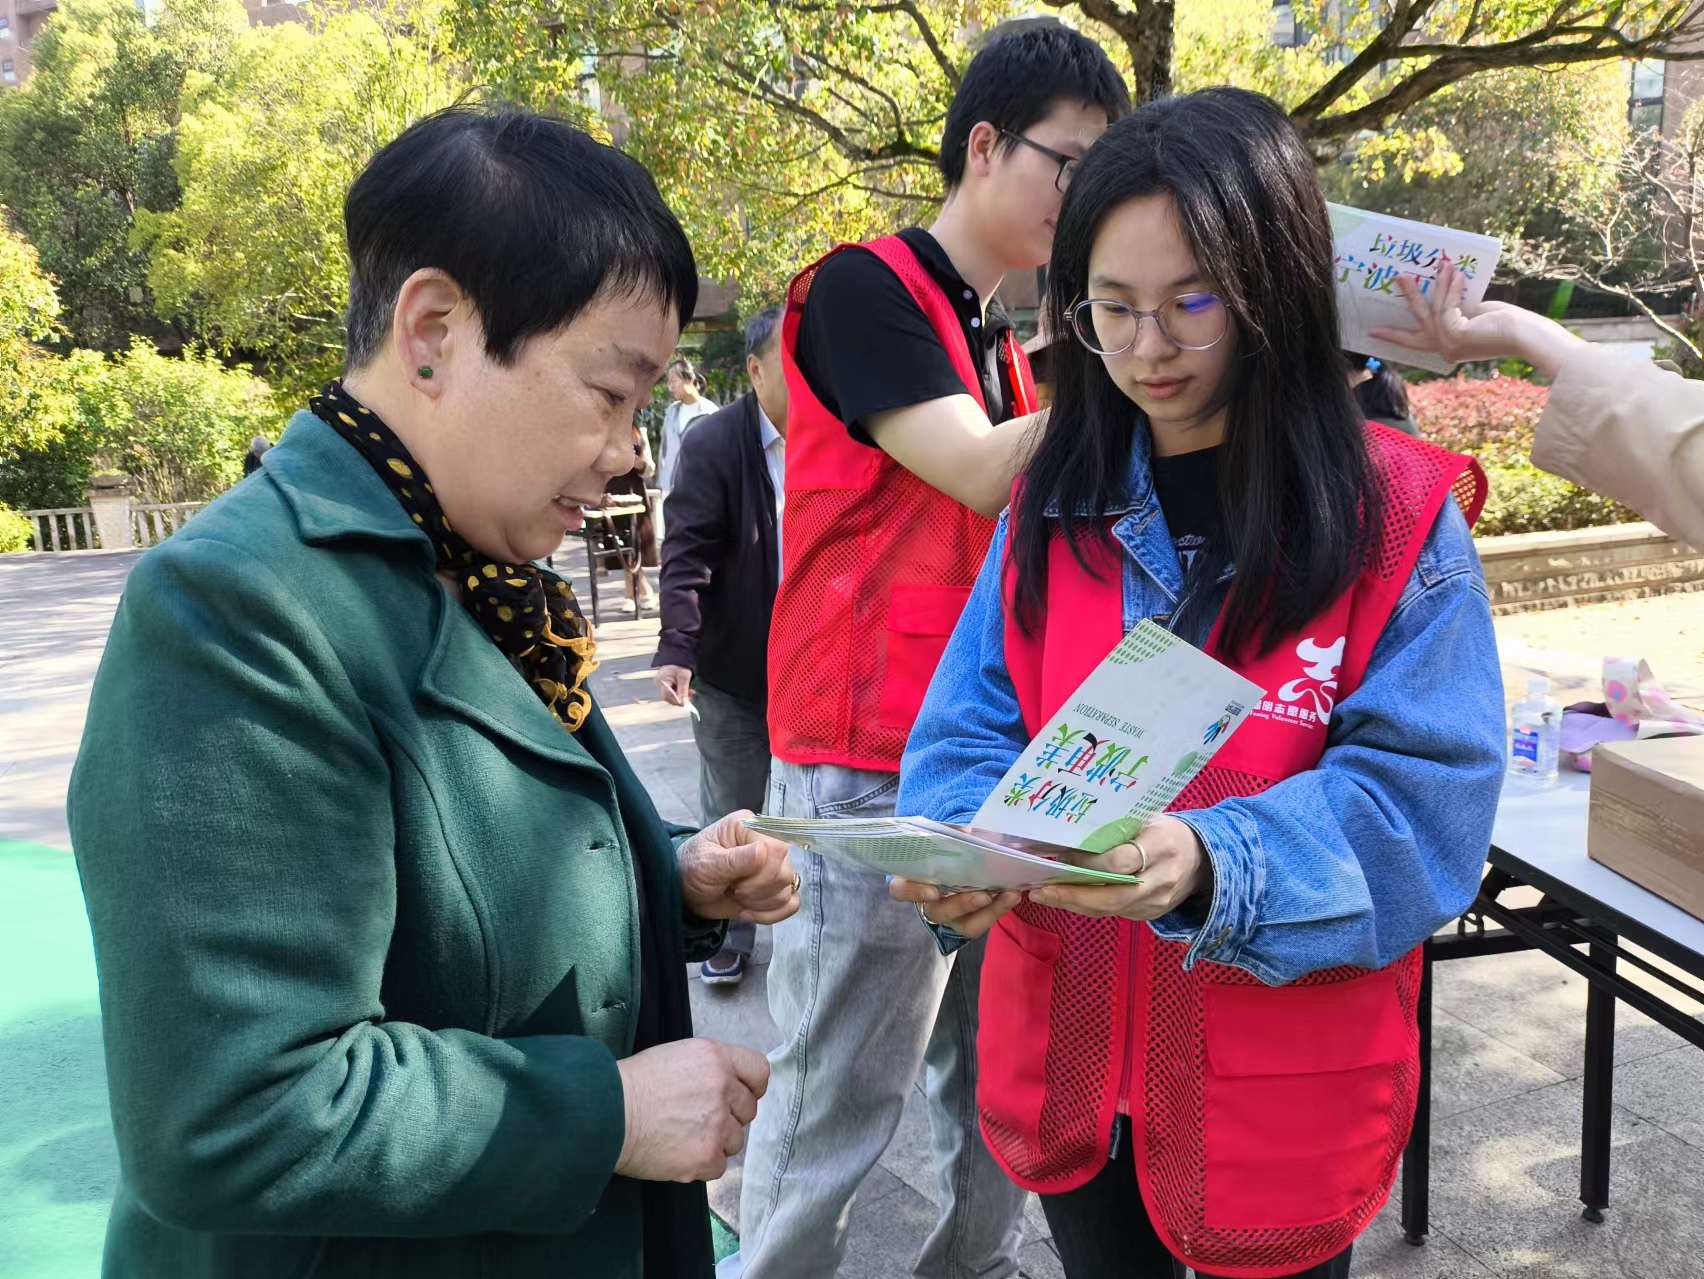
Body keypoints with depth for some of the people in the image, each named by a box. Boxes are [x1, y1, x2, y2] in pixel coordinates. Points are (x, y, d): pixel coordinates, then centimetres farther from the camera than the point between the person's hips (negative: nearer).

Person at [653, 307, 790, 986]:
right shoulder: (713, 444, -11)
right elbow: (687, 552, -16)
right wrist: (677, 648, -26)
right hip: (733, 671, -2)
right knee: (731, 813, 11)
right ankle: (728, 934, 30)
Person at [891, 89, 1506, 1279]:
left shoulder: (1400, 518, -11)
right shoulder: (1053, 505, 0)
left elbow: (1422, 795, -17)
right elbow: (972, 729, -2)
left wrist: (1209, 865, -34)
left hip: (1282, 1083, -3)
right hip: (1067, 1047, 4)